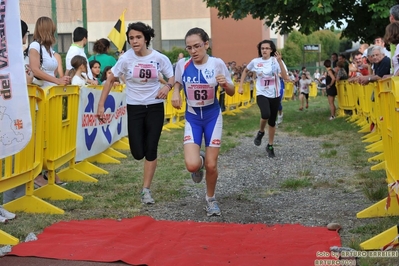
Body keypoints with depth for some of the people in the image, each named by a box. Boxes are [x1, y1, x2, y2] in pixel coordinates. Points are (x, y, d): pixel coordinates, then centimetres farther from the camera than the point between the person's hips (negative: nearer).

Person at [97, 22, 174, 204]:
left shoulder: (159, 58, -10)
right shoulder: (126, 59, -10)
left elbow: (172, 78, 2)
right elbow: (110, 80, -2)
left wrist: (167, 86, -22)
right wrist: (101, 105, -8)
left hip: (155, 107, 0)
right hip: (134, 107, 0)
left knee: (151, 150, -3)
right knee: (138, 153, -3)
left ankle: (146, 190, 8)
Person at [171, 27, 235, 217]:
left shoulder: (217, 63, -13)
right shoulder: (182, 64, -9)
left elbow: (231, 92, -3)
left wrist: (225, 83, -25)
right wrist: (175, 94, -9)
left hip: (212, 117, -1)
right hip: (192, 118, 1)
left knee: (211, 165, 2)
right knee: (192, 165, -16)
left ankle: (211, 199, 29)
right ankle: (200, 160, 23)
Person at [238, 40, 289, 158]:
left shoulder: (276, 61, -9)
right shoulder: (255, 62, -4)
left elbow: (285, 77, -22)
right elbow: (245, 71, 16)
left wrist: (279, 61, -30)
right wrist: (240, 86, 10)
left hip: (274, 95, 1)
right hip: (262, 94, -1)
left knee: (272, 122, 10)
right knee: (266, 114, -30)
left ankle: (270, 146, 29)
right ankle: (261, 132, 1)